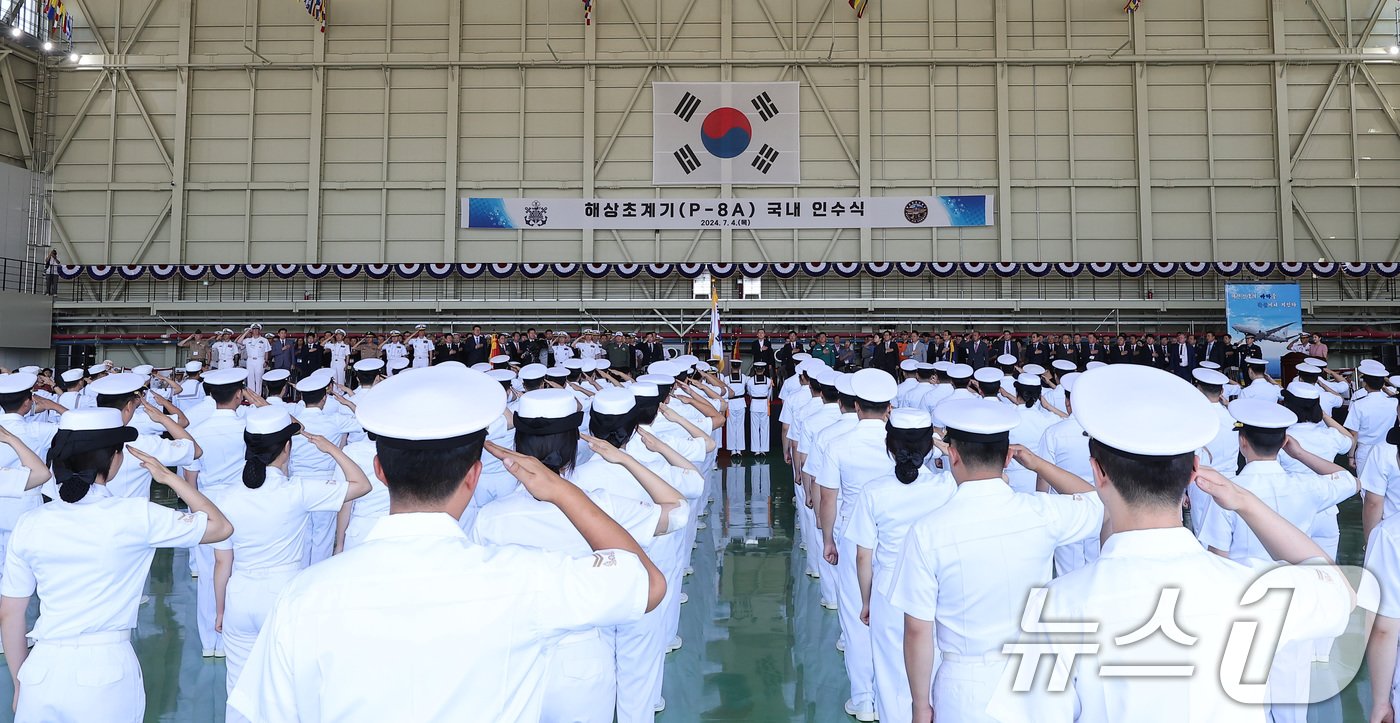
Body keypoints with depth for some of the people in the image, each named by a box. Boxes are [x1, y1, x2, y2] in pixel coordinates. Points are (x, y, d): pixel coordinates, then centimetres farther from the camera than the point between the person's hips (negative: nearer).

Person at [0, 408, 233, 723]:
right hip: (106, 670, -3)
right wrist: (170, 477, 5)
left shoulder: (29, 524, 0)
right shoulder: (135, 517, -11)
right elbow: (221, 526, -2)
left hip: (41, 671, 3)